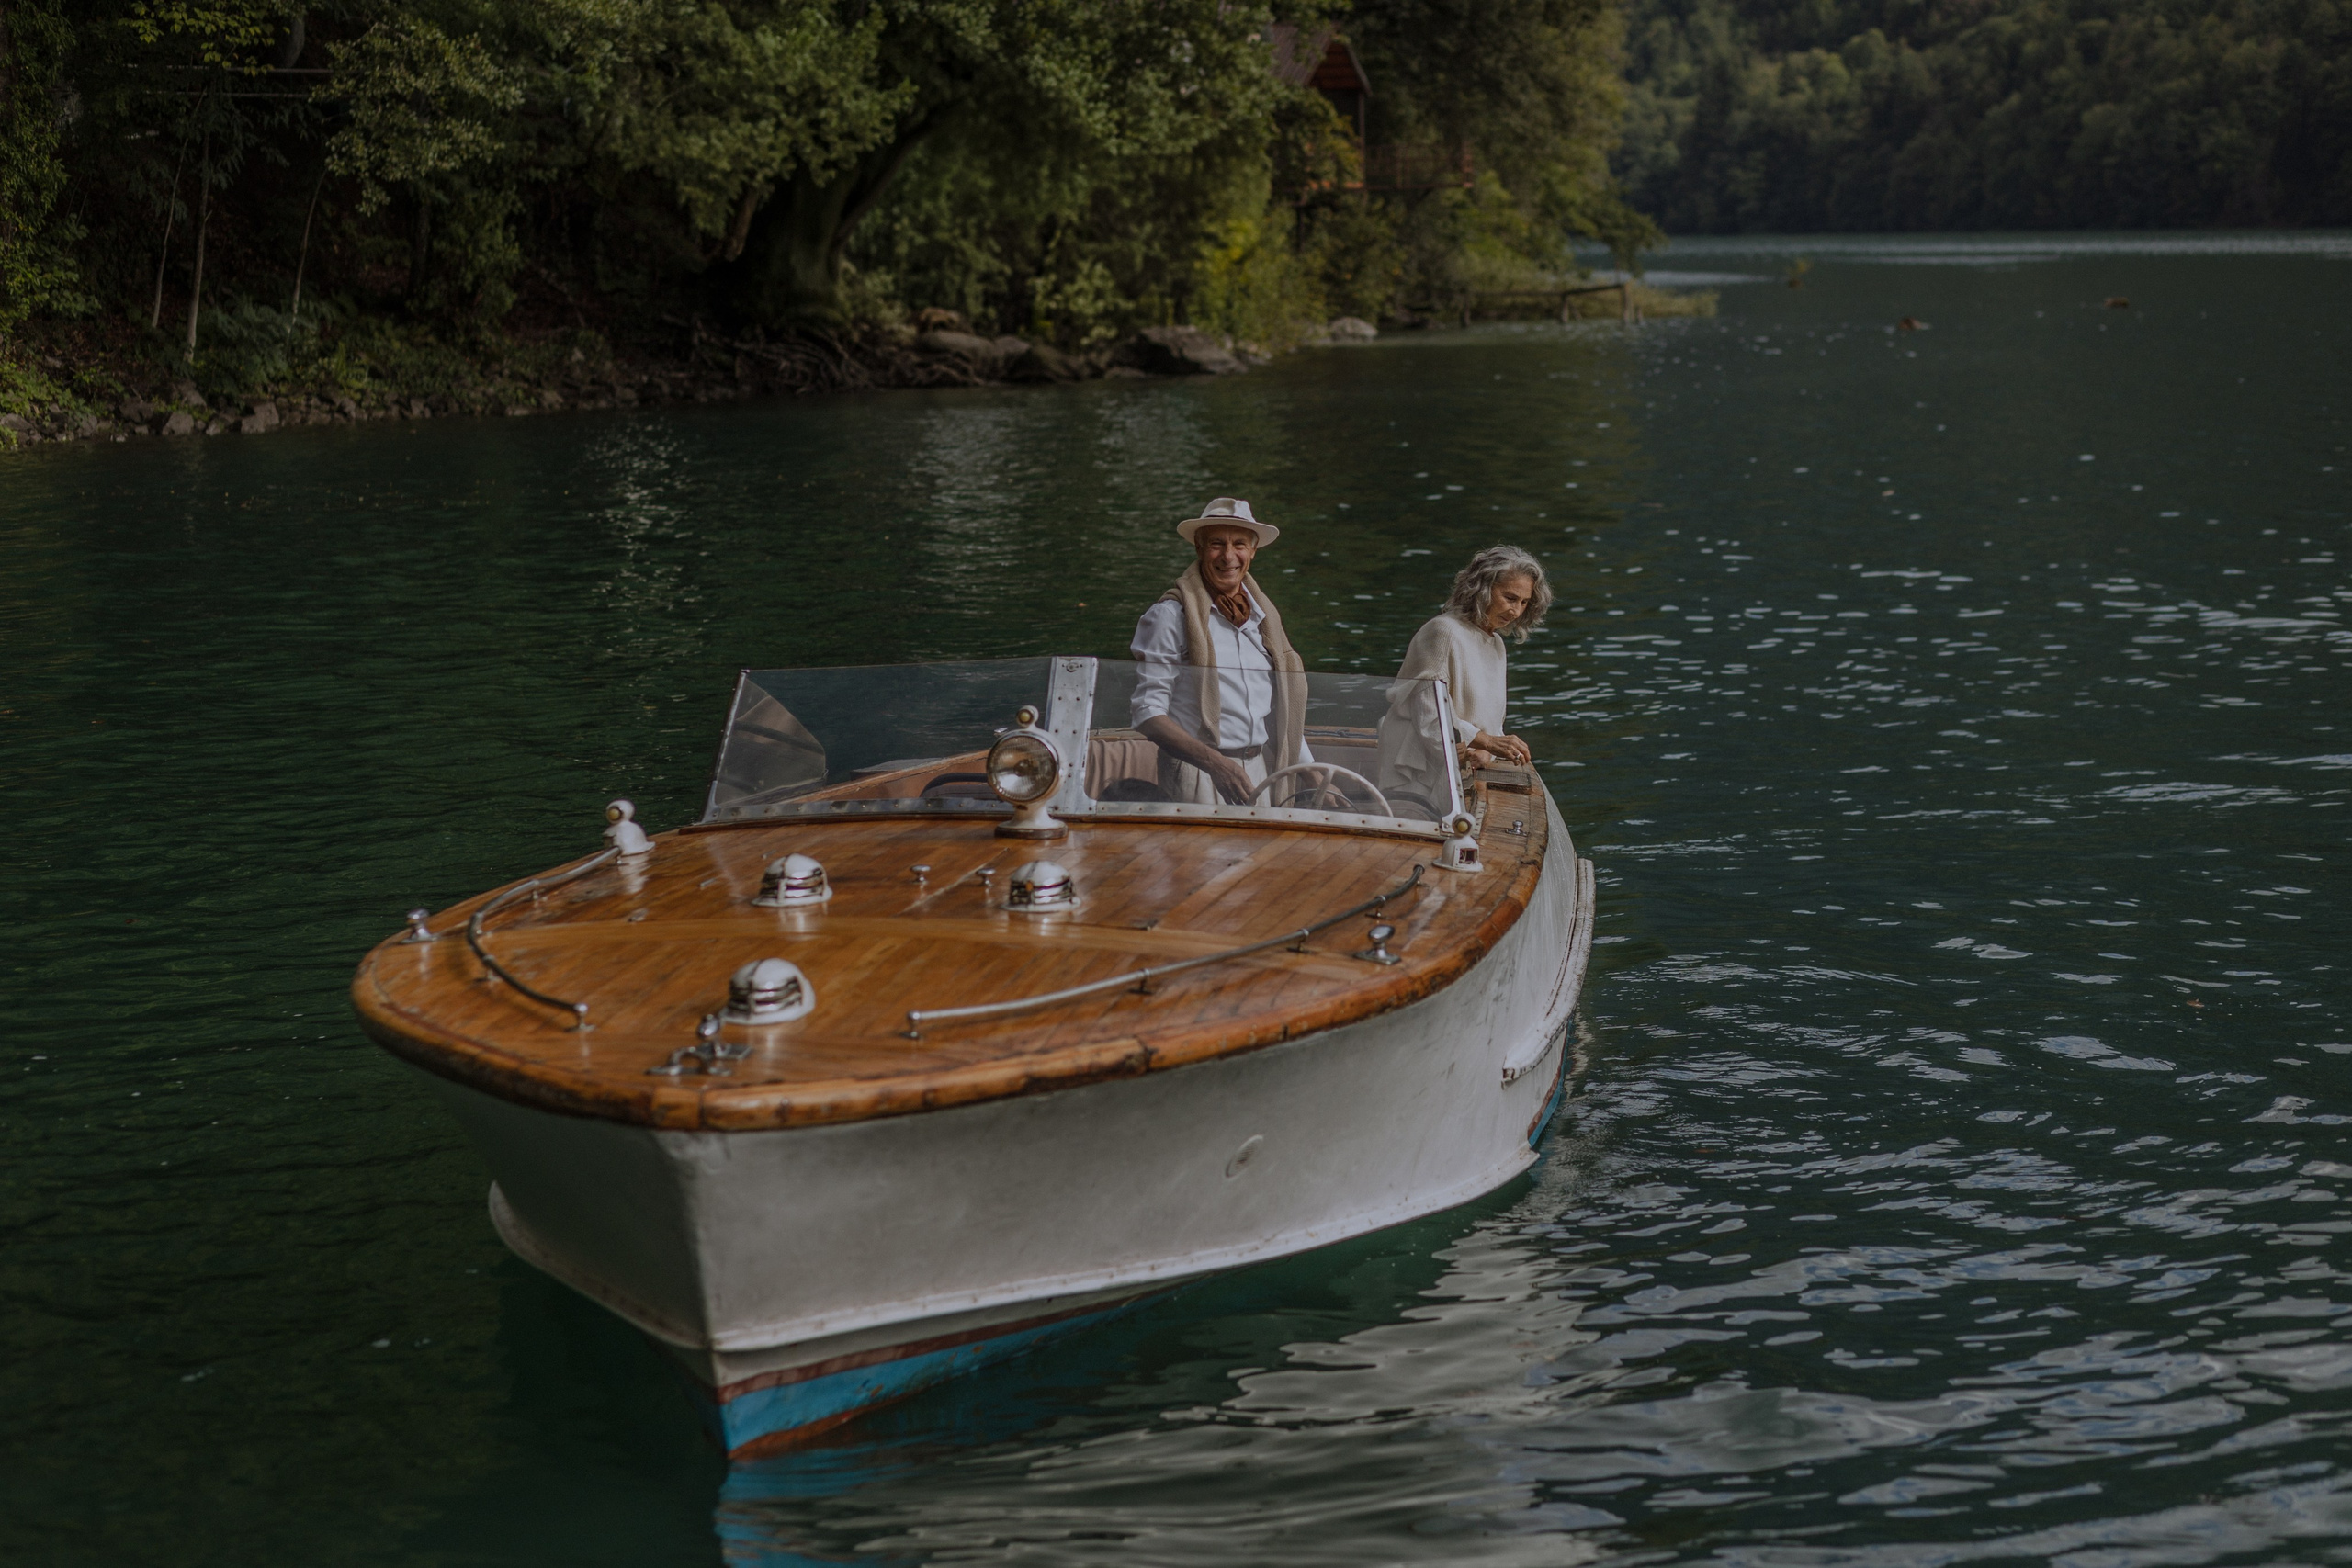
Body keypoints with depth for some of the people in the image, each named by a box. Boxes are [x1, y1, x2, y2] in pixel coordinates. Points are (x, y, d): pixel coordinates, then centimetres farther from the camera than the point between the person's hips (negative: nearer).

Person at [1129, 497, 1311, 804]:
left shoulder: (1264, 616, 15)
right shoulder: (1170, 616, -5)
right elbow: (1146, 712, -10)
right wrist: (1213, 762, -19)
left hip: (1260, 772, 6)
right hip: (1195, 776, -6)